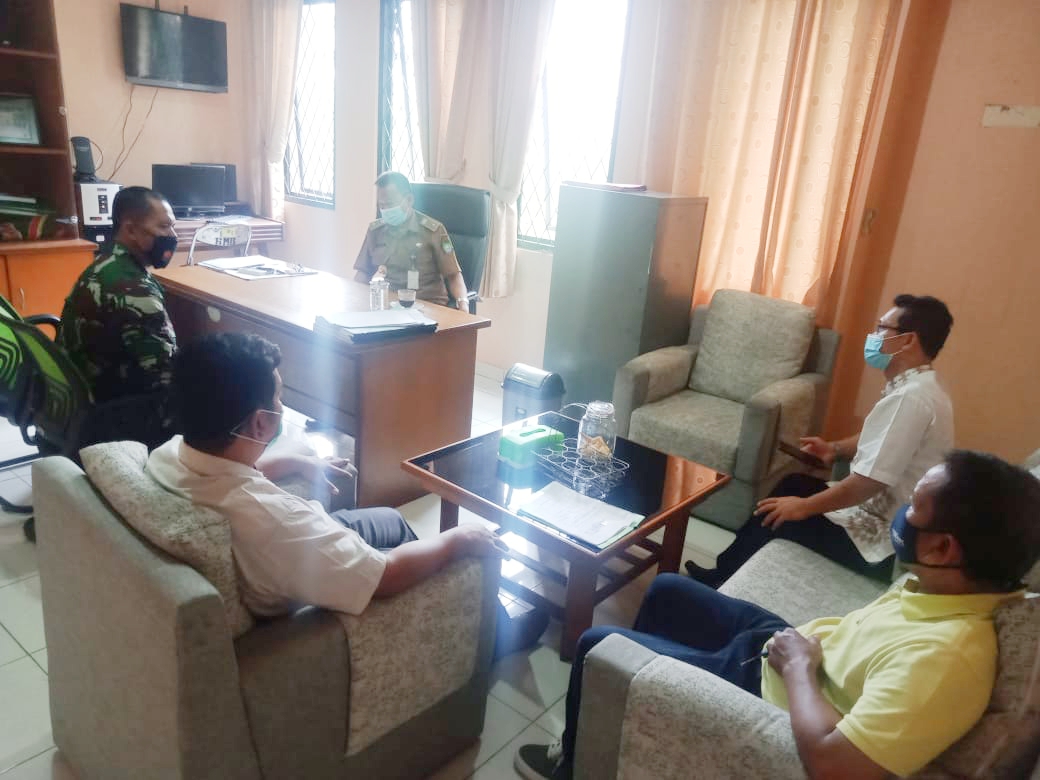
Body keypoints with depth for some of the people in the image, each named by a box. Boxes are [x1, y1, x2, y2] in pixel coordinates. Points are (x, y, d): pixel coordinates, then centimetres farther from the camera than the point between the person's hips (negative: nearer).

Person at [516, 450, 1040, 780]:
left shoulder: (944, 656, -37)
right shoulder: (948, 585, -10)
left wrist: (798, 666, -24)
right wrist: (803, 647, -6)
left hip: (764, 687, -8)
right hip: (786, 642, 8)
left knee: (598, 645, 0)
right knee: (667, 590, 22)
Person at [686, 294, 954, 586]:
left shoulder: (909, 398, -27)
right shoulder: (920, 387, 6)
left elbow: (868, 482, -30)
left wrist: (803, 507, -19)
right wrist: (836, 448, 10)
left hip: (882, 541, -10)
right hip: (884, 515, 10)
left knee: (772, 516, -2)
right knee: (793, 484, 17)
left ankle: (724, 584, 23)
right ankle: (725, 572, 25)